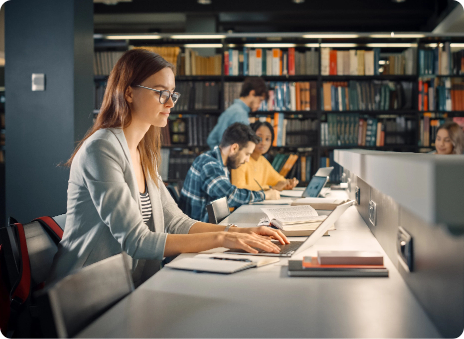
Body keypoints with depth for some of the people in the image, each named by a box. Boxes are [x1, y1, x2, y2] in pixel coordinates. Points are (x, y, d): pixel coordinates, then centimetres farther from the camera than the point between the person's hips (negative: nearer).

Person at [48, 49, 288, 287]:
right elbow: (135, 241, -22)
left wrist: (241, 232, -1)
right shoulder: (102, 149, -16)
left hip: (130, 288, 8)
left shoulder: (143, 154, 12)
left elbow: (175, 222, 12)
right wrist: (219, 239, -22)